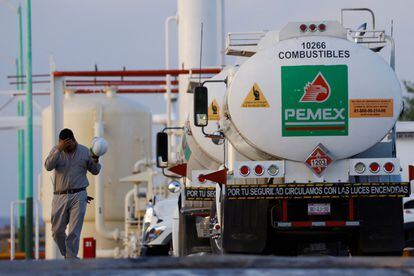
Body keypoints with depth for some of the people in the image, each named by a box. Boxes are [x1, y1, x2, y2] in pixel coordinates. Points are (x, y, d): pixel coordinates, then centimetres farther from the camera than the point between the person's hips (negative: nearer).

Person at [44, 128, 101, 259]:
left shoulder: (84, 151, 7)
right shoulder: (56, 150, 5)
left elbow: (95, 171, 16)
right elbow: (48, 166, -13)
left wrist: (95, 161, -6)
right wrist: (59, 149, -21)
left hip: (78, 197, -1)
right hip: (60, 197, 1)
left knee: (74, 232, -9)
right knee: (57, 231, 5)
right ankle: (66, 255, 26)